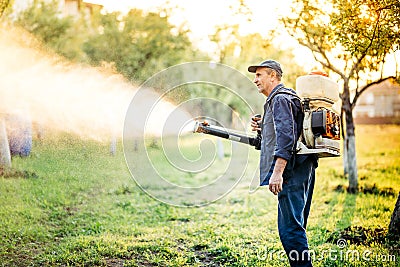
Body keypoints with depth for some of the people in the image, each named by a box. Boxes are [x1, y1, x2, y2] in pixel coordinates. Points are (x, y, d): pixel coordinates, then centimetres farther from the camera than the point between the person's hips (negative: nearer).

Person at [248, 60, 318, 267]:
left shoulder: (280, 99, -8)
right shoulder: (278, 99, 24)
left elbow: (286, 137, -21)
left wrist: (277, 172, -25)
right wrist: (262, 128, 13)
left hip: (292, 172, -11)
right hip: (302, 171, 11)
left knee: (290, 228, -10)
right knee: (295, 226, 16)